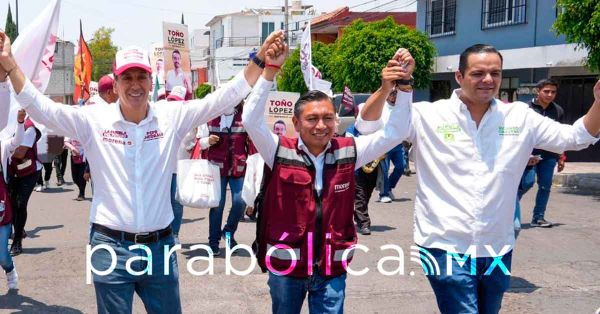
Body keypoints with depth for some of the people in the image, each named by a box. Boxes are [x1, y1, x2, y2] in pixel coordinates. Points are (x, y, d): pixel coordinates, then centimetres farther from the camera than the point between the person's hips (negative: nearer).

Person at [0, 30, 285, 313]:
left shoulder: (172, 116, -1)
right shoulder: (94, 119, -4)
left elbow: (225, 98, -4)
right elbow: (40, 107, -7)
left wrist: (260, 59, -11)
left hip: (160, 246, 2)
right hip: (110, 248, -1)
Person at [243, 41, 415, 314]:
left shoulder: (348, 152, -1)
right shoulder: (280, 152, -8)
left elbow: (395, 132, -3)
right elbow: (251, 120, -21)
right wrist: (270, 71, -27)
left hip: (332, 268, 1)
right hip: (285, 266, -1)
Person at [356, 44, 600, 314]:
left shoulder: (520, 117, 3)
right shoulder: (428, 116, -7)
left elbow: (576, 137, 7)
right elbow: (368, 127, -11)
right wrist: (386, 89, -29)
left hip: (497, 250, 4)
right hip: (447, 248, -4)